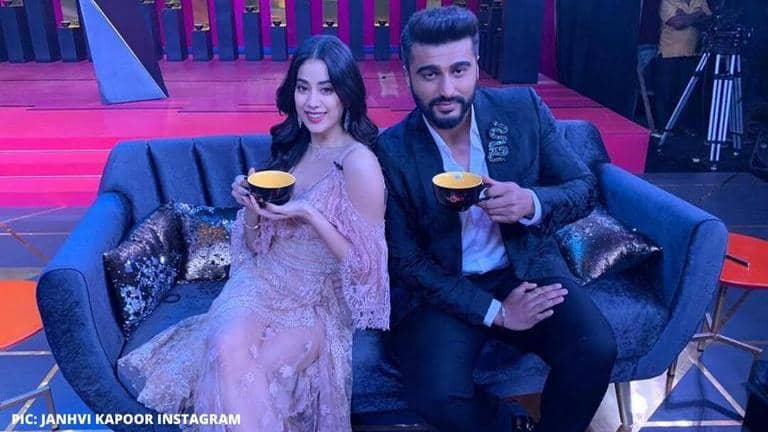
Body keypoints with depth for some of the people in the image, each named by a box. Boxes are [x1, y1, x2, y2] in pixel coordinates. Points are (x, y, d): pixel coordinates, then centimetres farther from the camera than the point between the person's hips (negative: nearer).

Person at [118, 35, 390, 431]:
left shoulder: (359, 163, -14)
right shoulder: (289, 146, 5)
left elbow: (365, 266, -12)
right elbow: (255, 245, 10)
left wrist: (308, 215, -22)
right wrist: (252, 206, -11)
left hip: (319, 303, -4)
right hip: (262, 283, 4)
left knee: (238, 374, -27)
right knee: (229, 349, -27)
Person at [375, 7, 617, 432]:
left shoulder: (523, 108, -6)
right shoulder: (391, 151, -12)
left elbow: (584, 187, 1)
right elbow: (406, 260, -8)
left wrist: (533, 204, -22)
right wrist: (493, 311, -15)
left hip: (526, 269, 2)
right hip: (439, 288, -1)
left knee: (595, 350, -22)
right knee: (438, 394, -25)